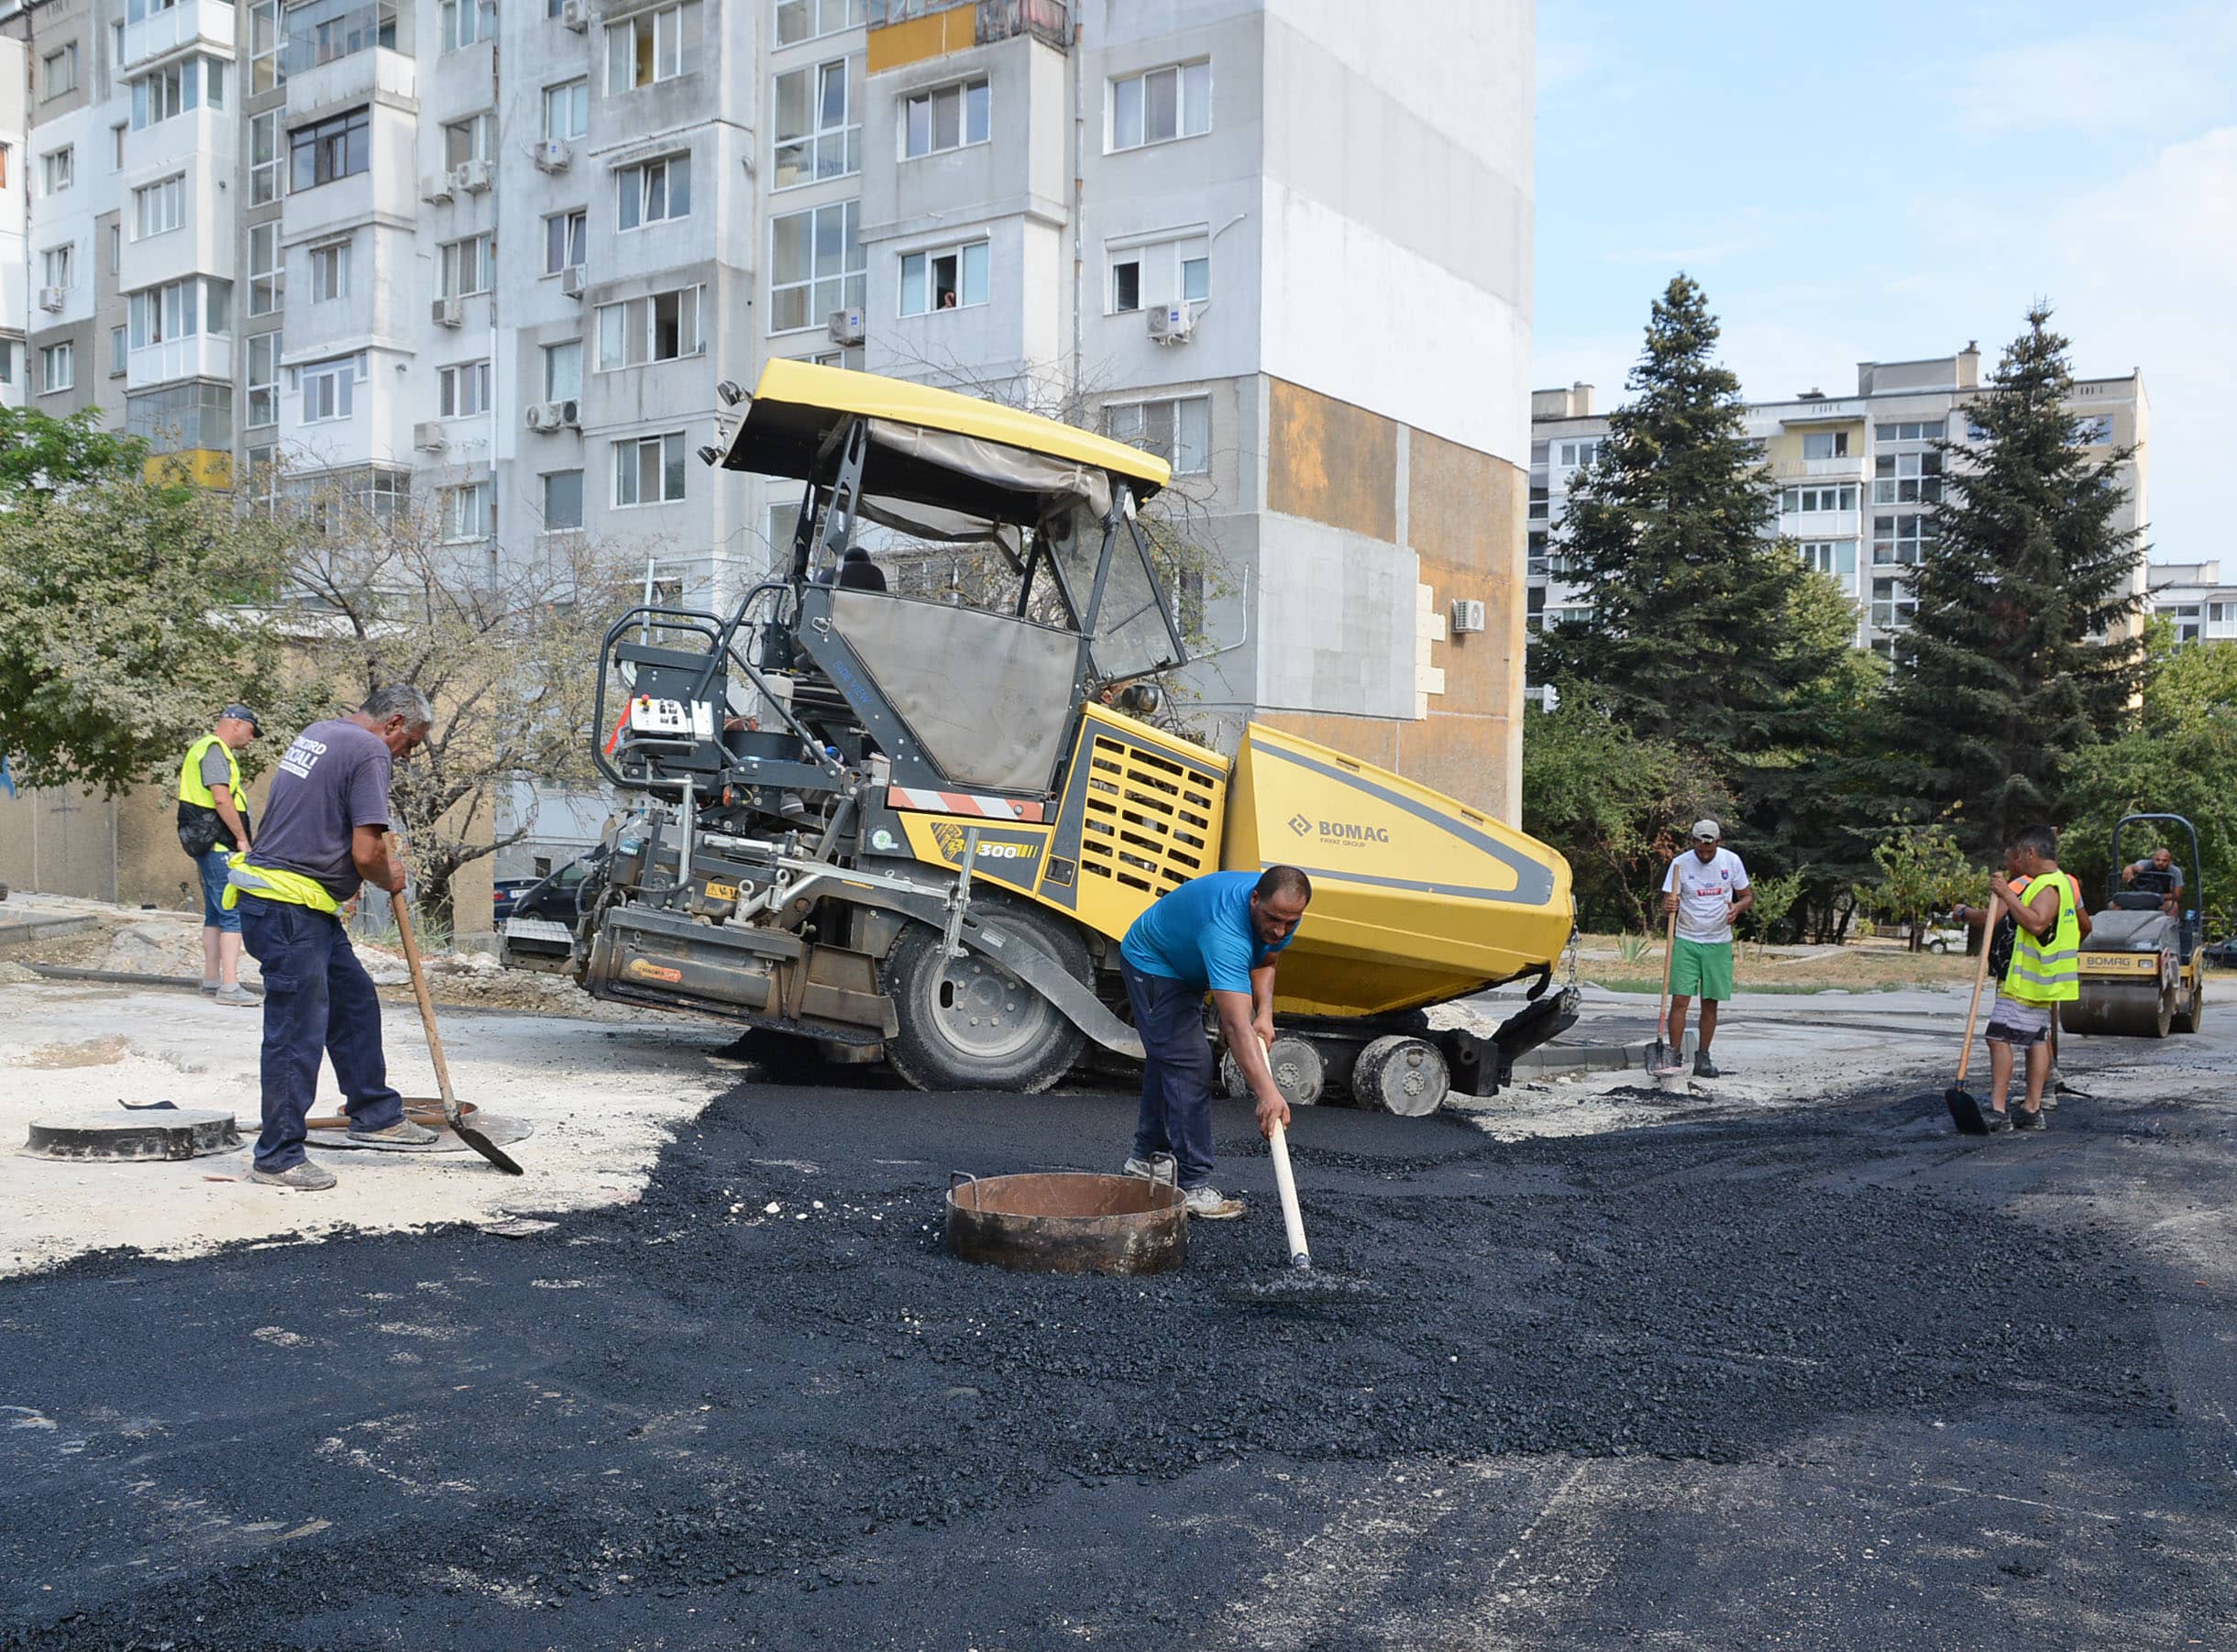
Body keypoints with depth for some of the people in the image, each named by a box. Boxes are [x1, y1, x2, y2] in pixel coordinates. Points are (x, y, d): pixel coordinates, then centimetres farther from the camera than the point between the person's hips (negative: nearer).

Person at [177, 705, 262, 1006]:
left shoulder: (204, 749, 22)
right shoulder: (214, 750, -12)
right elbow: (221, 798, -22)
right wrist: (242, 838, -17)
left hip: (207, 845, 11)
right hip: (219, 845, -11)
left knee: (215, 913, 16)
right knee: (233, 913, -13)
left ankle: (211, 979, 22)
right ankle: (229, 986, -17)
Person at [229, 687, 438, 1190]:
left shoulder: (316, 733, 16)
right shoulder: (370, 752, -14)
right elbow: (366, 854, -19)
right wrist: (389, 879, 3)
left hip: (308, 911, 10)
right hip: (288, 908, -10)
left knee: (354, 1000, 19)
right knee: (298, 1032, -5)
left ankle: (375, 1112, 31)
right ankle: (278, 1157, 3)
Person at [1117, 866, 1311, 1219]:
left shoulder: (1283, 911, -20)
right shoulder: (1226, 928, -45)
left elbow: (1264, 961, 1)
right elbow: (1237, 1027, -53)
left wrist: (1264, 1014, -16)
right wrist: (1267, 1093, -61)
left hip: (1186, 965, 9)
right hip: (1152, 962, -9)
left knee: (1167, 1058, 20)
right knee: (1188, 1063, -17)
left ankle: (1149, 1157, 35)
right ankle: (1193, 1185, -15)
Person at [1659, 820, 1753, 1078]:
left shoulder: (1731, 861, 0)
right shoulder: (1680, 864, -6)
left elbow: (1748, 896, 8)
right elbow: (1666, 905, -6)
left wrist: (1737, 906, -15)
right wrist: (1668, 907, -31)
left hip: (1719, 943, 2)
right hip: (1686, 942, -2)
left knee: (1710, 1003, 7)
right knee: (1680, 1000, -10)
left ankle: (1703, 1058, 17)